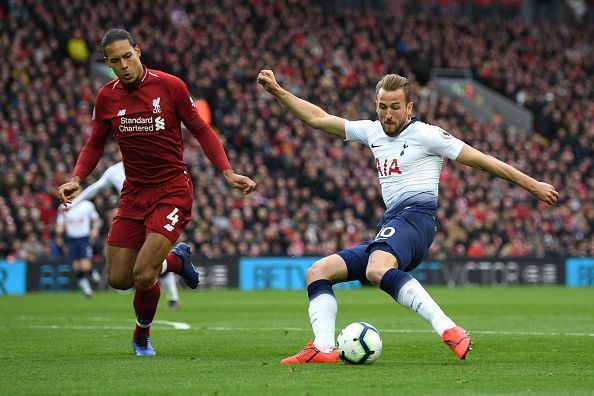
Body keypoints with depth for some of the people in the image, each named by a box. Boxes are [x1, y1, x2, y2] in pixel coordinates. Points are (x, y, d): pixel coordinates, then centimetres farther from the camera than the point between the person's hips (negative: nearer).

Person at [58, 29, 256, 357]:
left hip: (172, 190, -5)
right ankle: (176, 259, 33)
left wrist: (228, 173, -11)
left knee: (143, 275, -16)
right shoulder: (106, 97, 1)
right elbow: (95, 144, 13)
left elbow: (201, 131, -2)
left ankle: (142, 335, 16)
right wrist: (76, 179, -5)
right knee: (118, 279, 2)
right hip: (133, 192, 5)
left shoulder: (170, 86, -10)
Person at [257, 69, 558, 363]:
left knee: (377, 271, -38)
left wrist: (532, 185, 2)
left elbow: (481, 160, 2)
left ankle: (449, 331, -47)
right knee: (318, 272, 0)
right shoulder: (372, 131, 20)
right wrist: (277, 91, 20)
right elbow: (318, 118, 26)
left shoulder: (426, 134, 0)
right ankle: (323, 348, -20)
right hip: (390, 227, 8)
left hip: (414, 216, -8)